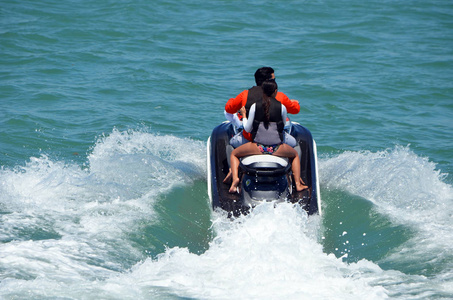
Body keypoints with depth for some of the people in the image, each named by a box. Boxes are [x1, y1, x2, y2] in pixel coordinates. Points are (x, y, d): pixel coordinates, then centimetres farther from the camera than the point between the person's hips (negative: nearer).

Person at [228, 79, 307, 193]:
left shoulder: (255, 106, 1)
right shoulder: (281, 107, 1)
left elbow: (247, 129, 5)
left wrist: (243, 115, 21)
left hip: (257, 147, -1)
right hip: (277, 148, 1)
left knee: (234, 154, 24)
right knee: (295, 155, 32)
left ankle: (235, 178, -2)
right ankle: (298, 184, 18)